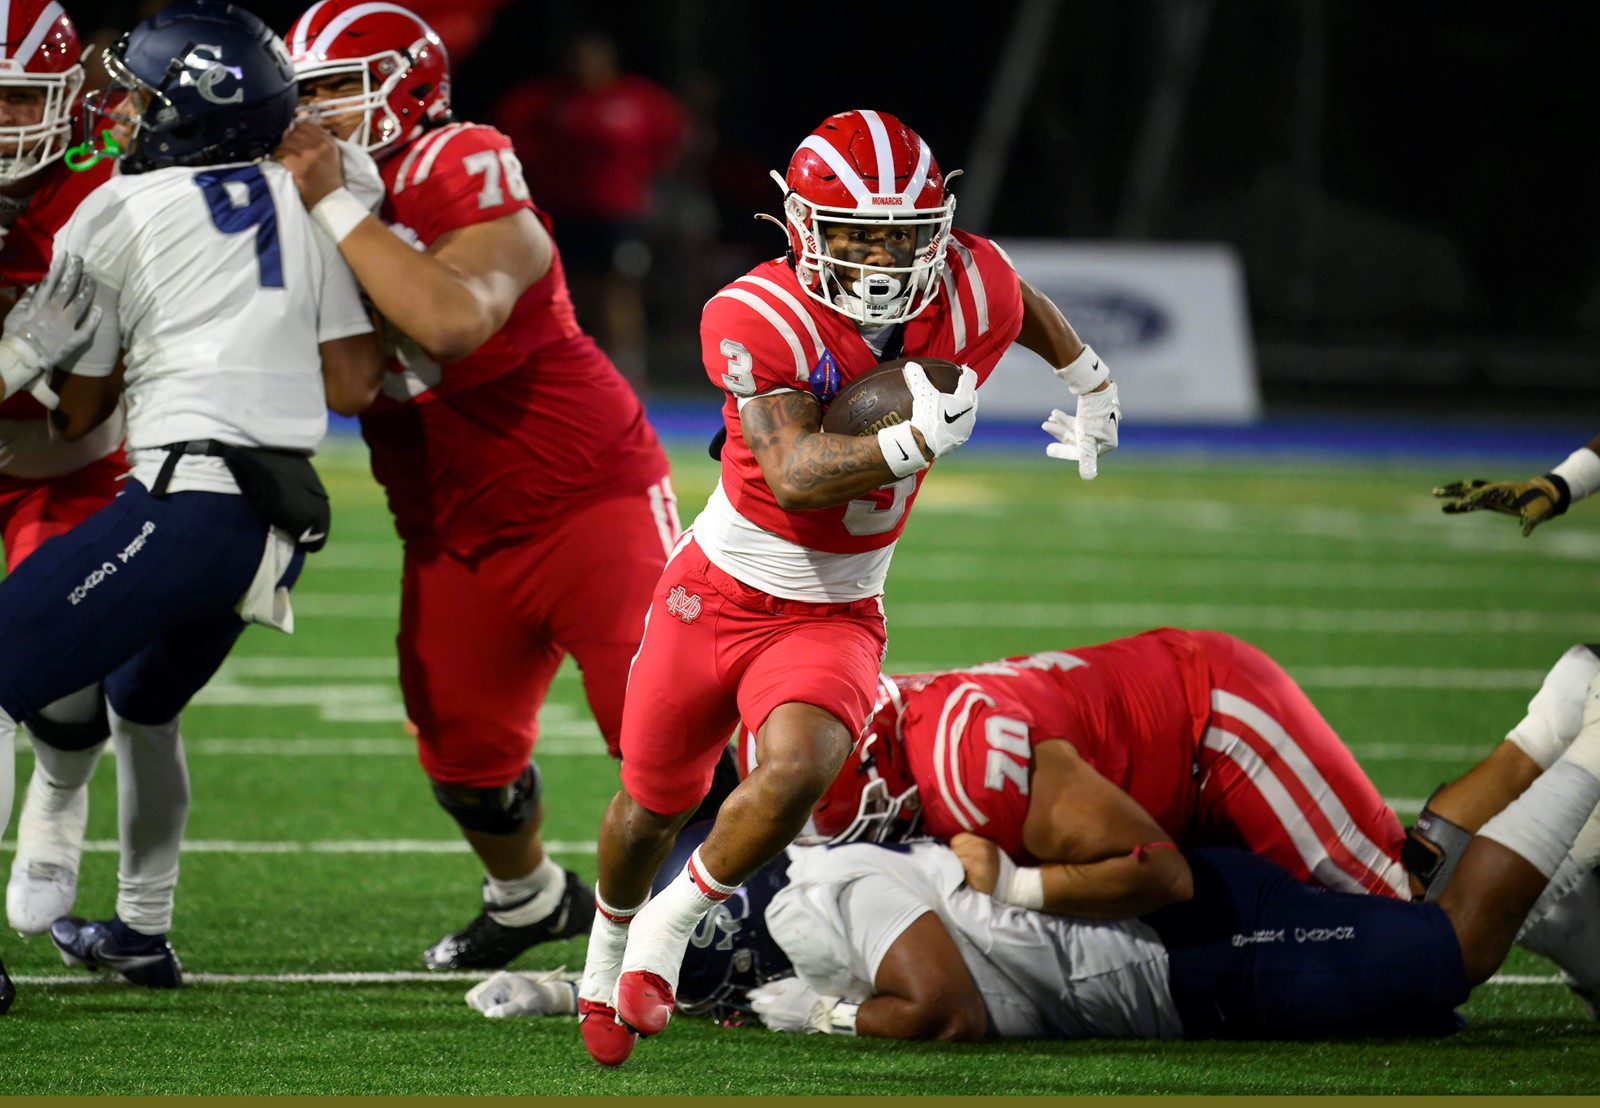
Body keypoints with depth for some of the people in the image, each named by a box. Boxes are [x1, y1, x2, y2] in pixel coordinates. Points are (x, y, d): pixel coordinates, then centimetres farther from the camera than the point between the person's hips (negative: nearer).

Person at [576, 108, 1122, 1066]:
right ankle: (610, 944, 50)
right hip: (719, 591, -1)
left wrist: (1090, 383, 29)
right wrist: (914, 441, -48)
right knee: (657, 801, 17)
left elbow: (1018, 300, 14)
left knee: (799, 771, -28)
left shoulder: (971, 296, -12)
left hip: (836, 617, 1)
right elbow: (795, 474, -34)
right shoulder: (757, 320, -24)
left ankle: (672, 925, -2)